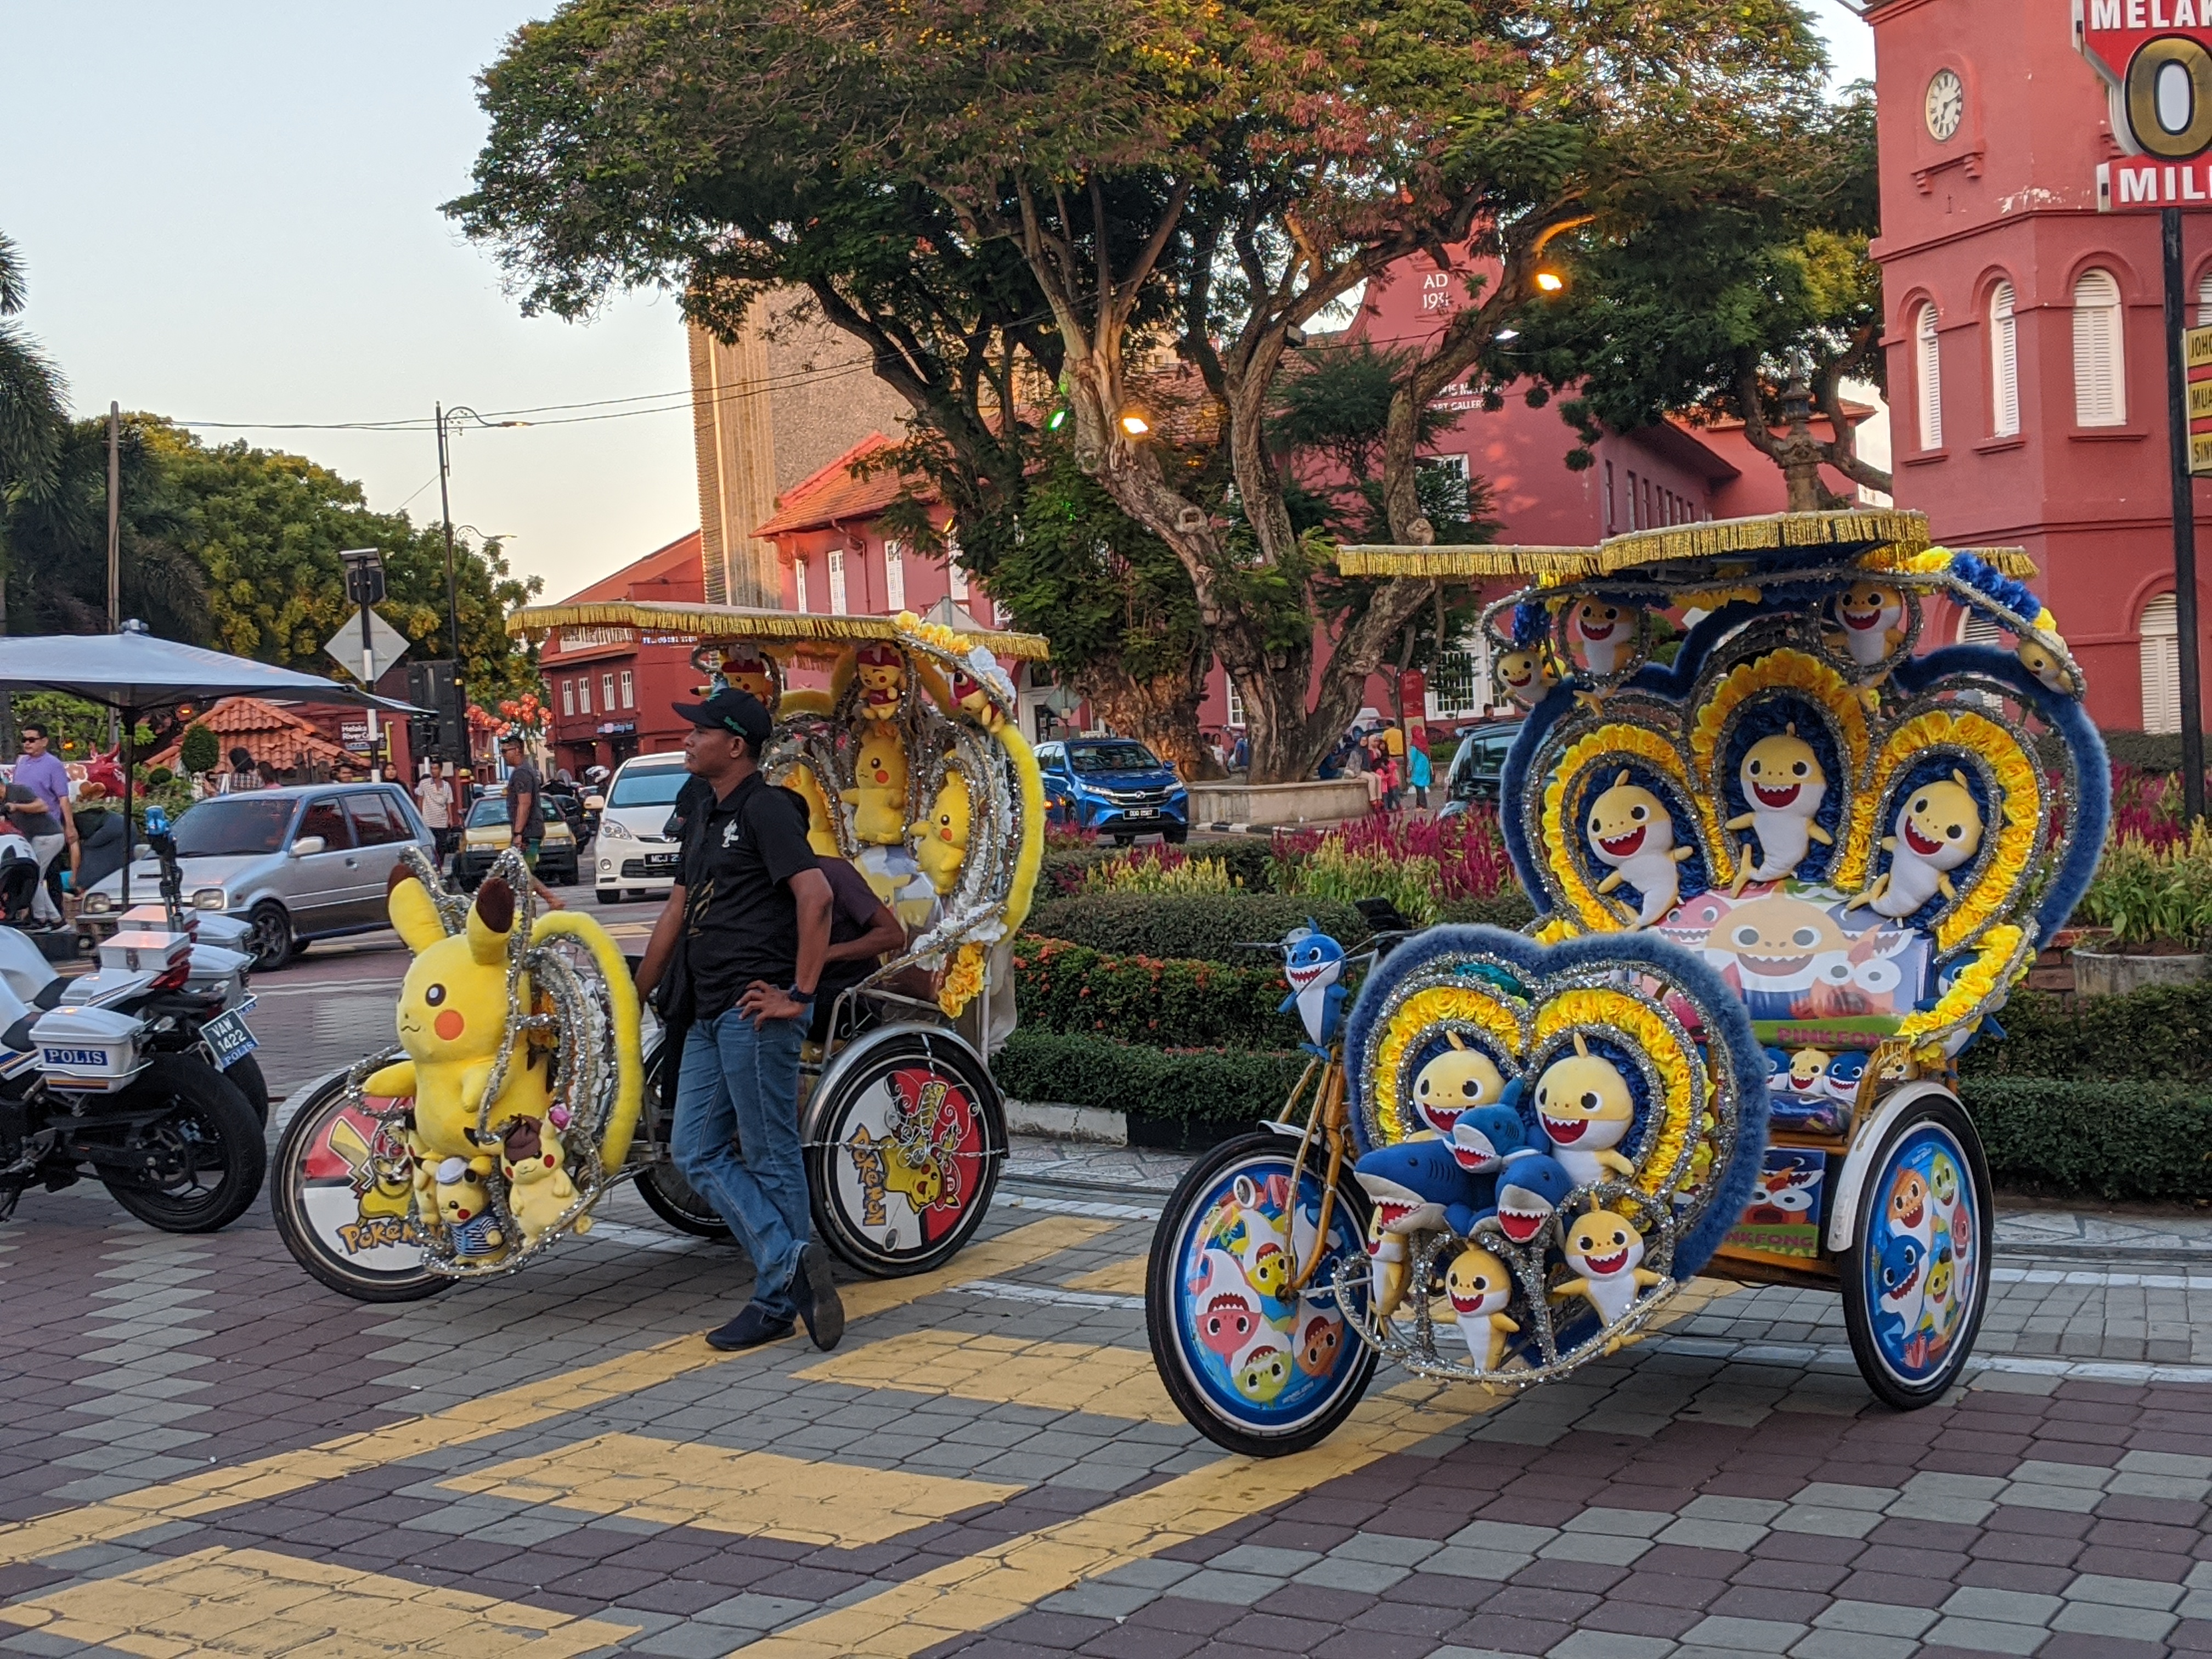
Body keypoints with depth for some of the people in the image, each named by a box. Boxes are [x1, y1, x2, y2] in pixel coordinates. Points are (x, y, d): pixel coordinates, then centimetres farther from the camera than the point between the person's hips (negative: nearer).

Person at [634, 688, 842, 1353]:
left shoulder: (765, 810, -10)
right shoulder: (705, 819, 20)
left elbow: (815, 895, -21)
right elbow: (677, 911, 25)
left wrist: (800, 994, -21)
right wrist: (636, 996, 26)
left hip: (755, 1009, -10)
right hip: (709, 1013, 10)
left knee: (770, 1159, -3)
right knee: (697, 1153, 7)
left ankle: (778, 1301, 5)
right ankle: (791, 1263, 8)